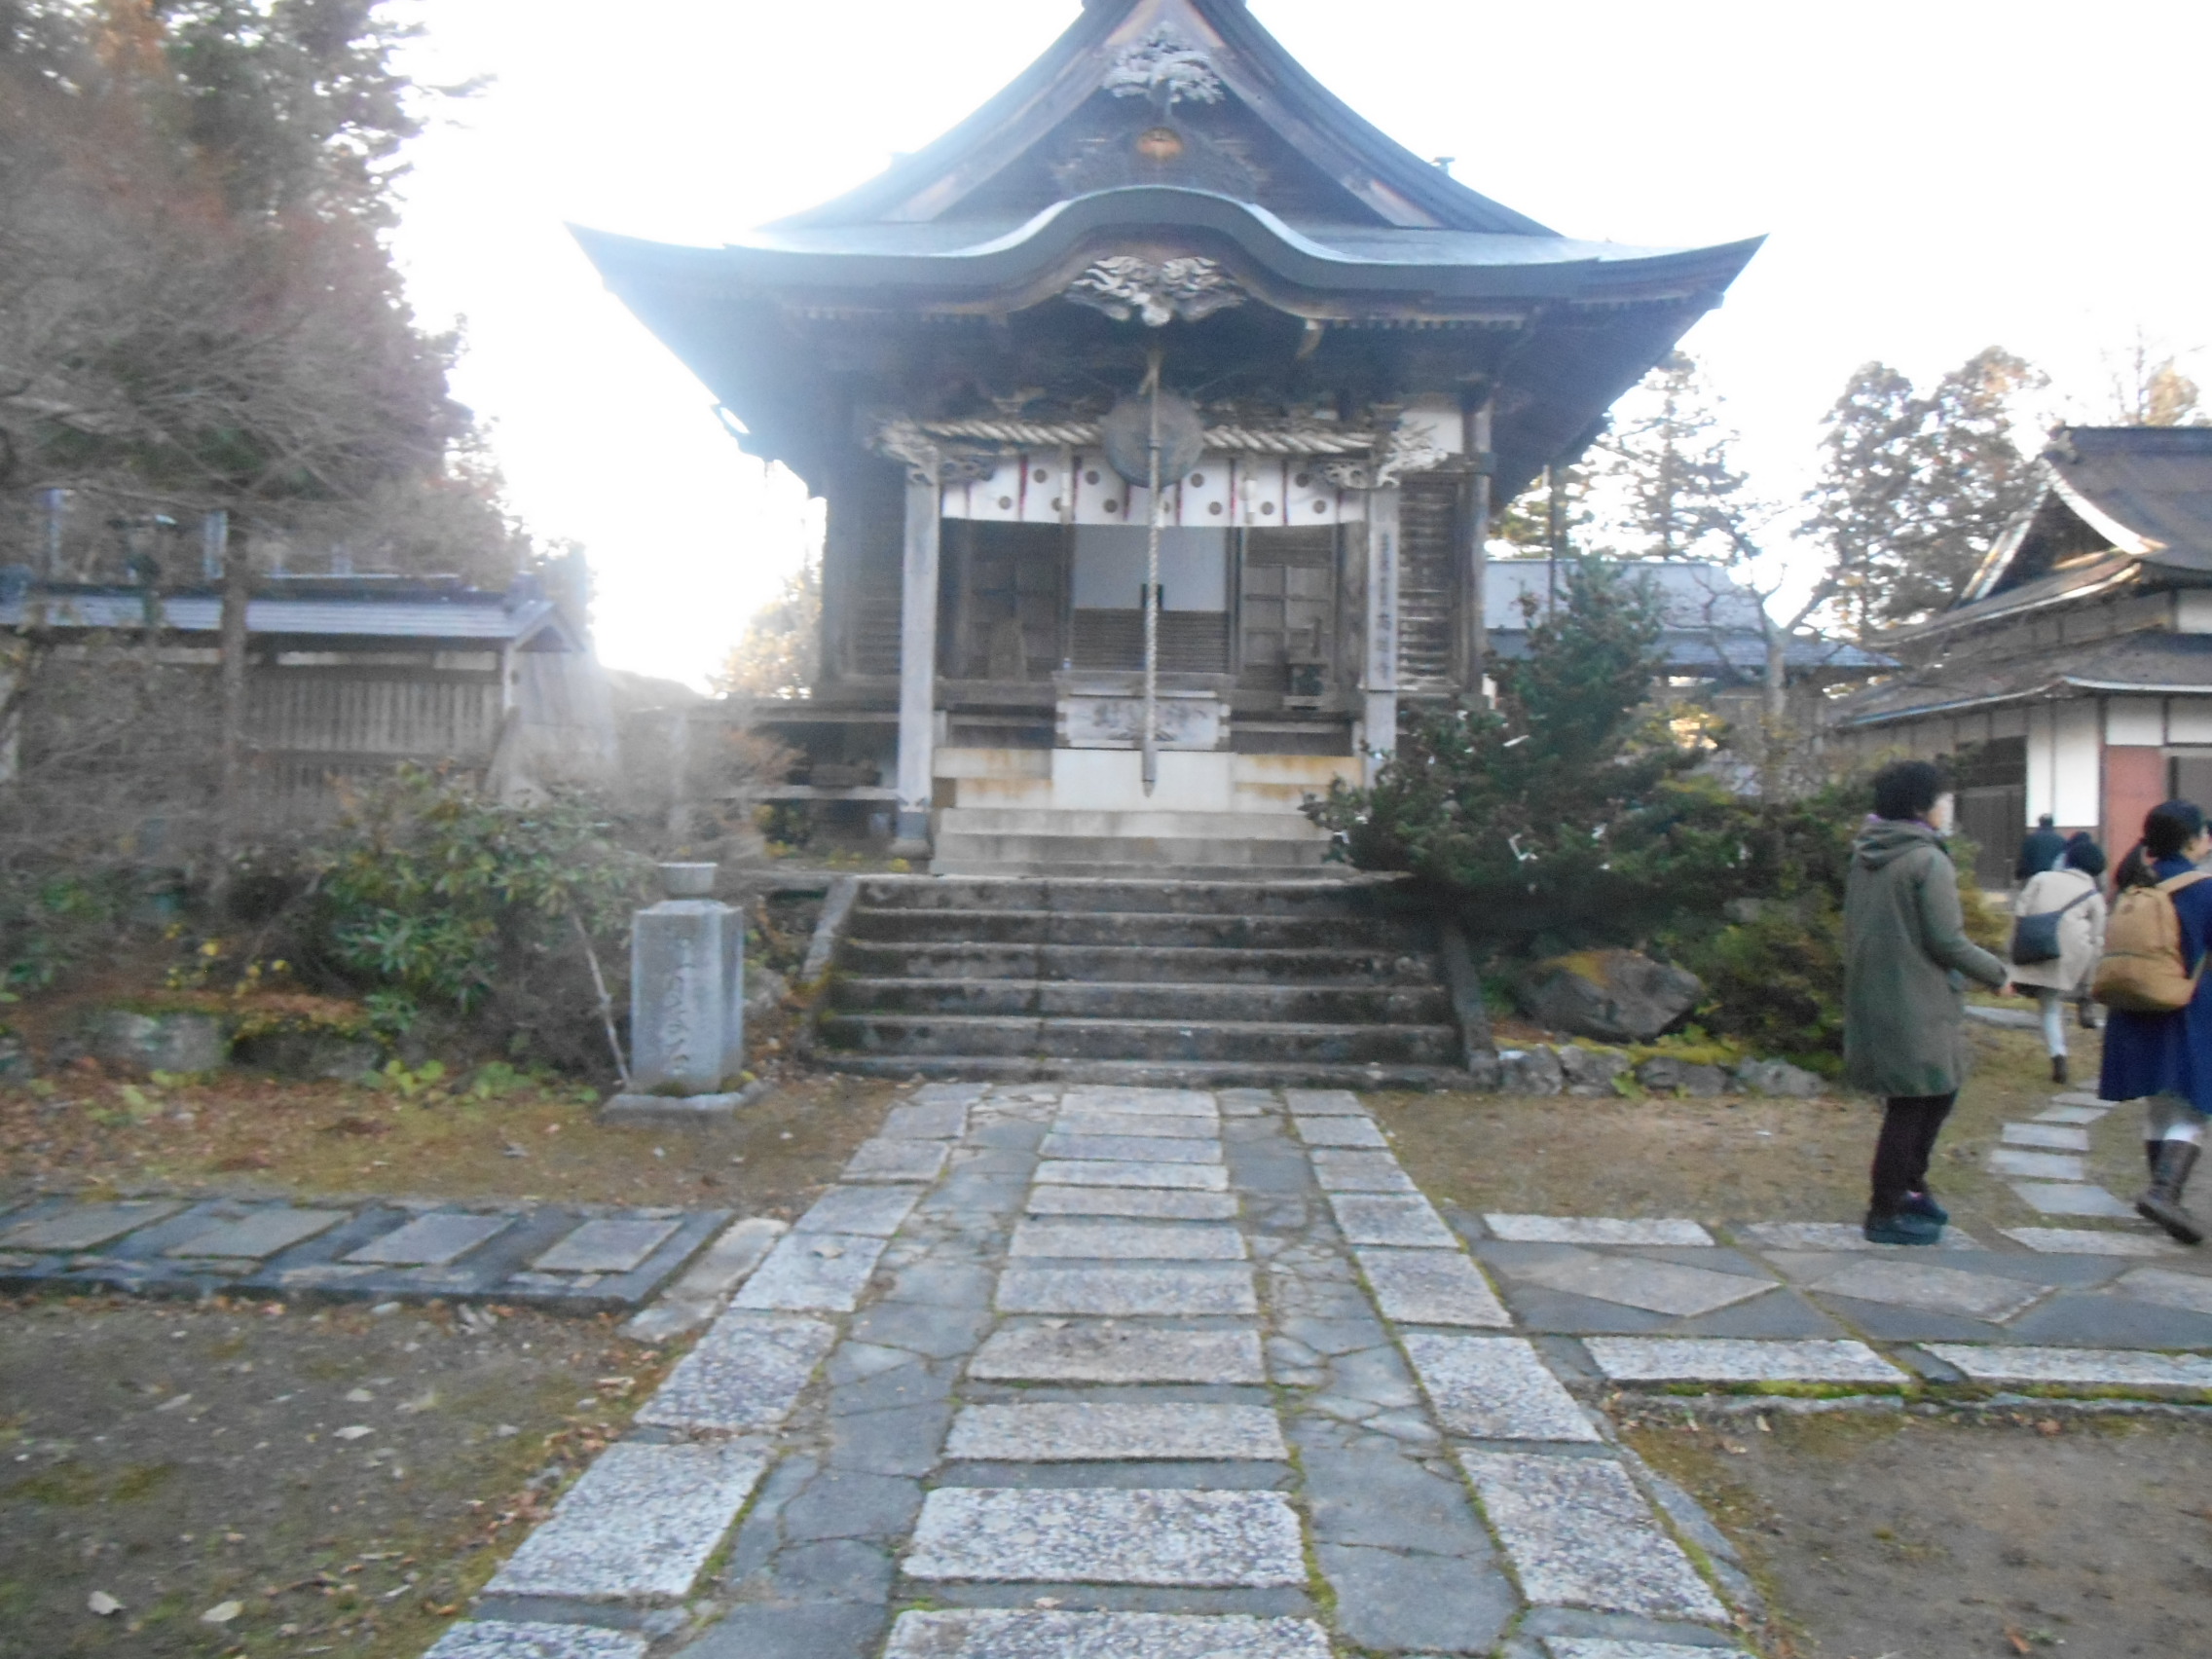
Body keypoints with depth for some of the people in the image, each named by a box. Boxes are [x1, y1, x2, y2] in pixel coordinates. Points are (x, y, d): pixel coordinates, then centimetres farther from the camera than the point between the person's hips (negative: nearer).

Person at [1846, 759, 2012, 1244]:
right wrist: (1997, 973, -1)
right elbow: (1946, 941, -17)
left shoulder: (1864, 858, 8)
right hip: (1917, 1004, -8)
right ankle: (1887, 1214, 10)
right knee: (1912, 1107, 2)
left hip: (1871, 999, 8)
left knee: (1934, 1096, 22)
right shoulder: (1928, 861, -16)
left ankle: (1908, 1186, 31)